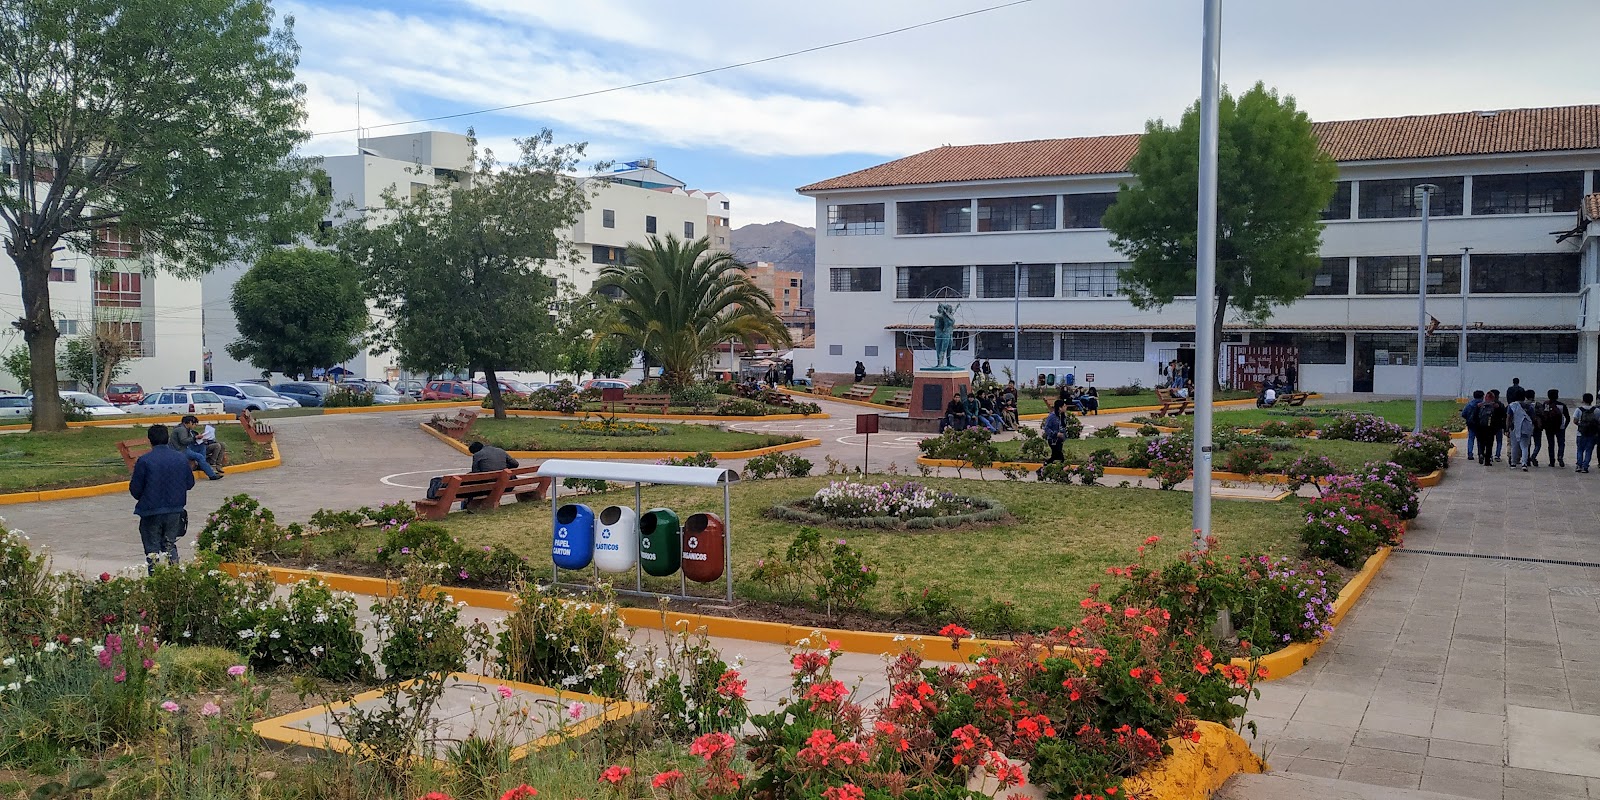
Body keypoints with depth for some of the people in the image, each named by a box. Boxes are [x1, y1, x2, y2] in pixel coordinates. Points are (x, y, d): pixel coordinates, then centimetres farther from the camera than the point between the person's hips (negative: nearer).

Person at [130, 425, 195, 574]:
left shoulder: (144, 461, -13)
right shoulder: (181, 458, -1)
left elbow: (135, 489, -9)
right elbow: (190, 483, 7)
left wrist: (142, 499, 12)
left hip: (151, 511, -4)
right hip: (175, 510, 4)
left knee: (152, 548, 7)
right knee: (170, 545, 19)